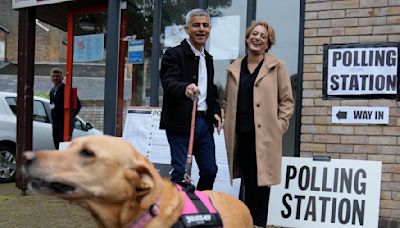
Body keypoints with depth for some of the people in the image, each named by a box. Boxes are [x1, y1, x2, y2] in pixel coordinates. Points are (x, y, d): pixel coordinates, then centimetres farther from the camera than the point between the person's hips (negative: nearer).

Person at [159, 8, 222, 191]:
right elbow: (169, 83, -22)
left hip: (204, 121, 7)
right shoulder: (173, 55, -7)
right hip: (181, 122, -7)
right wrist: (185, 88, -44)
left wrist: (216, 112, 9)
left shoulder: (207, 58, 17)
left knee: (210, 170, 8)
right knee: (179, 170, -5)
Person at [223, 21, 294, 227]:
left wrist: (279, 126, -6)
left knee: (260, 180, -2)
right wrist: (228, 124, 9)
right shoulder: (235, 68, 13)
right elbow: (228, 100, 19)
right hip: (240, 133, 4)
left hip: (264, 134, -3)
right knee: (247, 181, 9)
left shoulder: (277, 67, 2)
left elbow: (287, 100, 2)